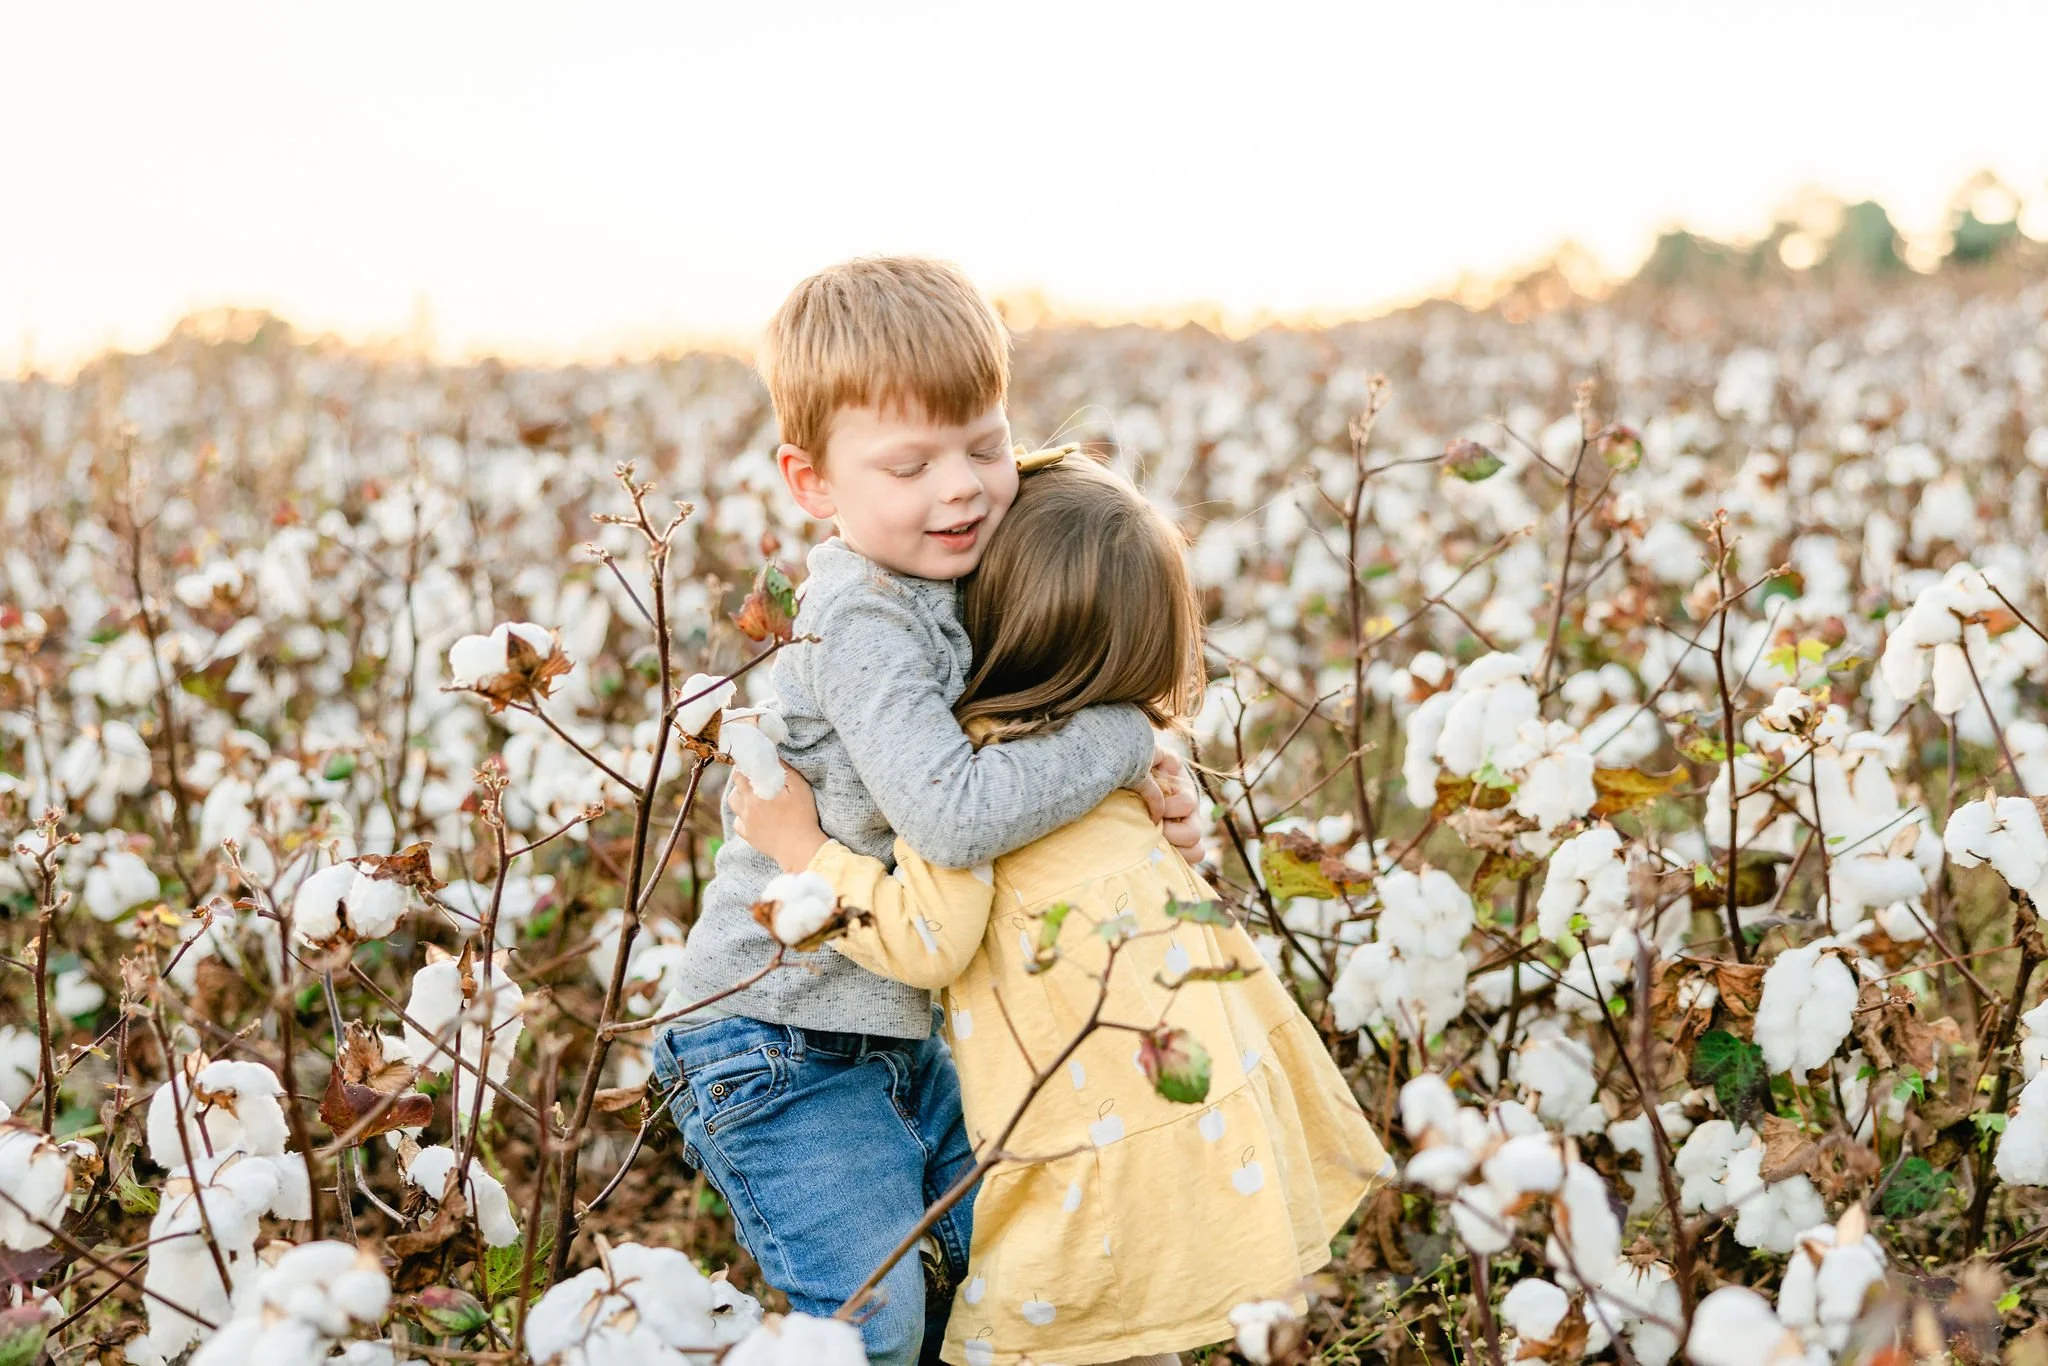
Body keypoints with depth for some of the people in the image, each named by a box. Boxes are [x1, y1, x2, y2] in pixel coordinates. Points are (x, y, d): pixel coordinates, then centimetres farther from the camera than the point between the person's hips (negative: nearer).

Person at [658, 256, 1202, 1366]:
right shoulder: (859, 621, -25)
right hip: (782, 1045, -9)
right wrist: (1123, 739, -21)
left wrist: (1148, 795, -6)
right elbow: (955, 816, -34)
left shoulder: (950, 583, 4)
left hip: (894, 1030, 9)